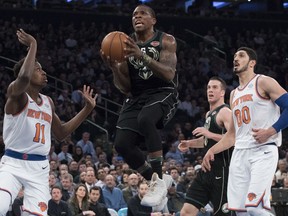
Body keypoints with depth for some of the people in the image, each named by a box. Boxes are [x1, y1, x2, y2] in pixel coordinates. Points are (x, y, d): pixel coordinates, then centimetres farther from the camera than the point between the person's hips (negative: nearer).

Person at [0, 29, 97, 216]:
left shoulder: (48, 102, 14)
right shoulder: (16, 93, -7)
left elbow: (61, 133, 23)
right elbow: (23, 77, -32)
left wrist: (88, 108, 19)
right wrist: (33, 45, -21)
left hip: (39, 167, 6)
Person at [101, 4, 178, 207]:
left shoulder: (166, 41, -3)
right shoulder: (125, 44, 8)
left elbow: (169, 74, -18)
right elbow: (124, 87, 7)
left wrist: (142, 56, -29)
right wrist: (113, 67, -13)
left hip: (162, 93, -5)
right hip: (136, 97, 5)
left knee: (145, 119, -37)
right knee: (122, 144, -14)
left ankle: (159, 181, -28)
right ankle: (155, 182, 8)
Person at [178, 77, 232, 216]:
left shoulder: (225, 112, -11)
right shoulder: (209, 114, 19)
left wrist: (210, 134, -28)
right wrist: (190, 143, 19)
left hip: (221, 172, -9)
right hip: (206, 170, 9)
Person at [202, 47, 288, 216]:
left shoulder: (264, 82, 0)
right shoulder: (234, 94, 23)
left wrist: (270, 131, -19)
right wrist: (212, 150, 16)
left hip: (263, 151, -8)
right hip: (240, 153, 8)